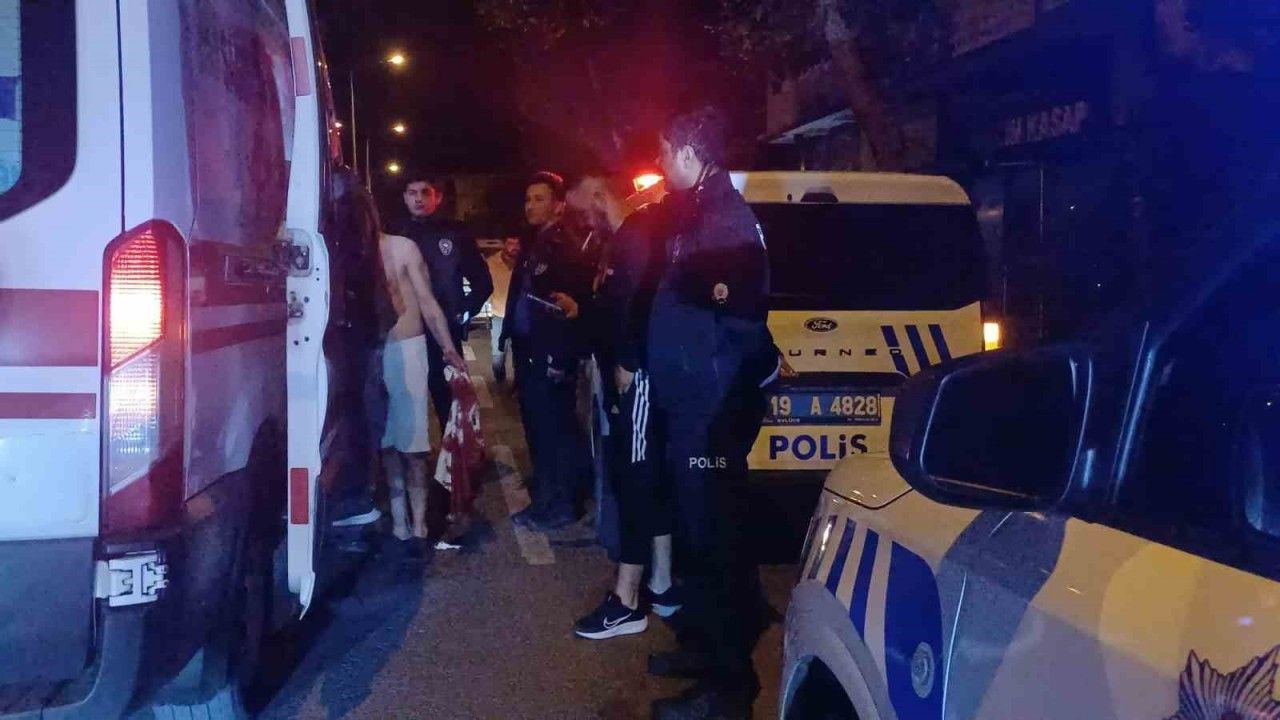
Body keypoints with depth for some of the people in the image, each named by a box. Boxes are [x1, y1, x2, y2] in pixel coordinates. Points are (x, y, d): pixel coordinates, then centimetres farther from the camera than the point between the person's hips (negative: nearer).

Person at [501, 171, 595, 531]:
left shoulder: (569, 247, -8)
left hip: (554, 355, -8)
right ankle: (544, 500, 22)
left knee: (557, 429, -2)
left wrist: (576, 308, -33)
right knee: (537, 428, 13)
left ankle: (562, 505, 7)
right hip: (528, 353, 8)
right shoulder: (531, 245, 16)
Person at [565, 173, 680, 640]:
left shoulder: (637, 236, -14)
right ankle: (661, 587, 21)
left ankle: (626, 602, -3)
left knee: (636, 481, -7)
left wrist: (626, 366, -19)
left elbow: (642, 303, -24)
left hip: (638, 378, -11)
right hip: (626, 379, 11)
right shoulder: (621, 241, 19)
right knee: (647, 480, 13)